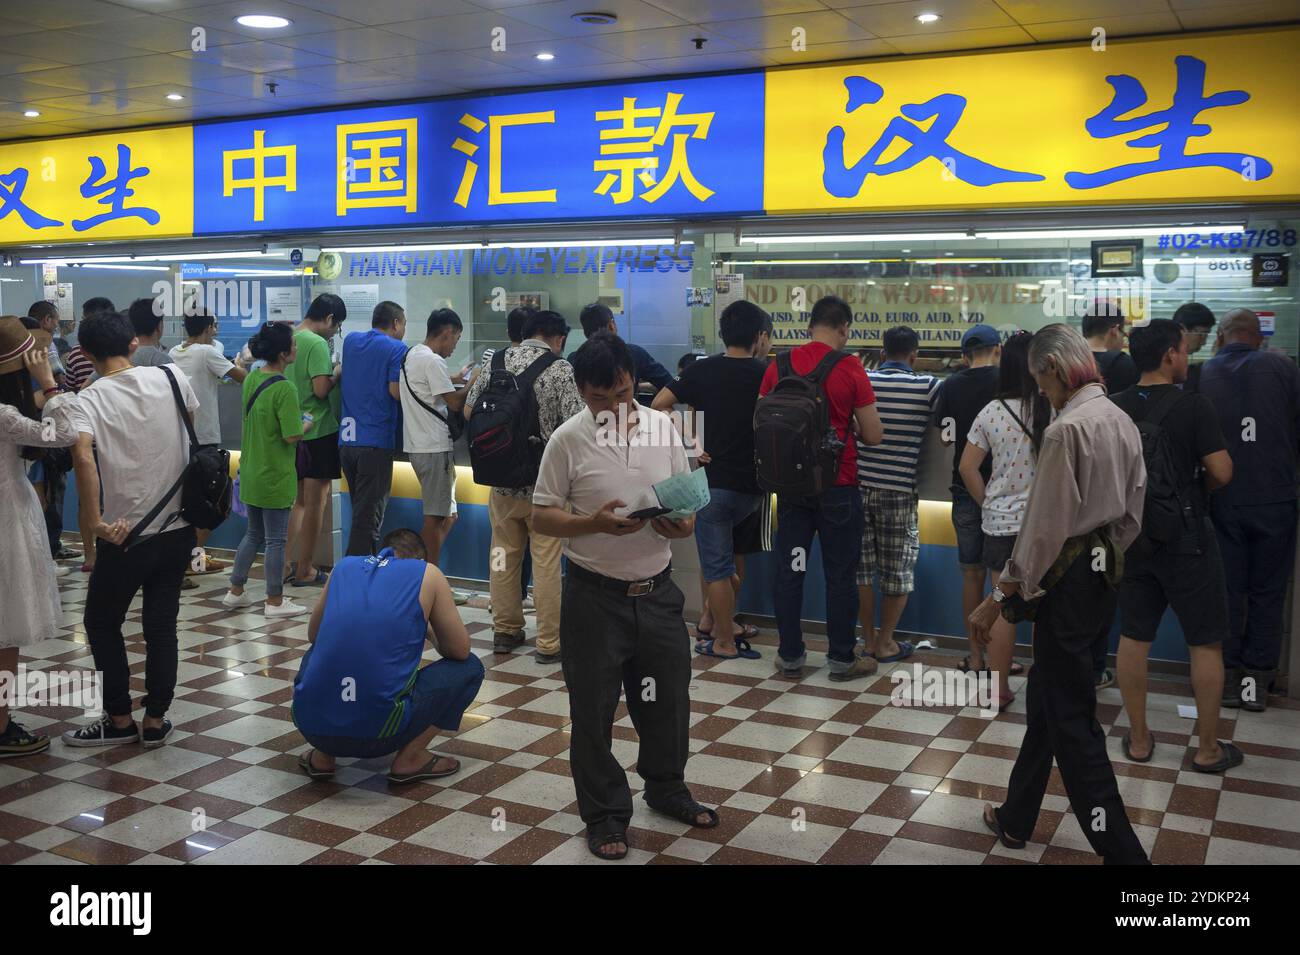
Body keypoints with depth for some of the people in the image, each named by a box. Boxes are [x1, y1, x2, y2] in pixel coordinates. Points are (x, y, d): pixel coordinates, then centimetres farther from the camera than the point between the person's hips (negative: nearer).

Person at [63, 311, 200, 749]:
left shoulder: (89, 399, -12)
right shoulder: (171, 377, -2)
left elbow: (82, 455, -30)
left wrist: (97, 523, -24)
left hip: (128, 536, -4)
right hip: (178, 528, 4)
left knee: (101, 622, 16)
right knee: (161, 624, 14)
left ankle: (120, 720, 21)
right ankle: (155, 721, 19)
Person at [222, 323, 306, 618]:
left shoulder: (251, 379, 4)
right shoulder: (284, 389, -21)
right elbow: (292, 436, -23)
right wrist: (306, 426, -4)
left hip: (250, 472, 8)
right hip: (275, 476, -8)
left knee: (253, 534, 21)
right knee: (275, 540, 4)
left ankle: (235, 591, 27)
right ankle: (275, 602, 13)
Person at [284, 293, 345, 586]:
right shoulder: (317, 343, -16)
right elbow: (321, 390, -22)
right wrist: (336, 373, -4)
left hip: (292, 429, 8)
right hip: (318, 430, -8)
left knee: (298, 499, 18)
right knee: (315, 501, 3)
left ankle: (286, 564, 19)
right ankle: (305, 570, 9)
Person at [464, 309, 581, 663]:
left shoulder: (496, 362, 3)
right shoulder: (560, 369, -11)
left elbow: (468, 412, 9)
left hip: (501, 481, 4)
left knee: (503, 555, 16)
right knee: (546, 562, 3)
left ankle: (505, 631, 27)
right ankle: (549, 642, 9)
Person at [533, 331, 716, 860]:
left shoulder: (663, 428, 1)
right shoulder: (568, 440, -8)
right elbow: (542, 516, -5)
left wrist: (682, 525, -16)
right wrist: (596, 524, -22)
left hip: (657, 591, 3)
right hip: (595, 594, -3)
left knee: (667, 697, 17)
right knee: (594, 708, 7)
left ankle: (666, 787, 41)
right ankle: (604, 814, 24)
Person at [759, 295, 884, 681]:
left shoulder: (779, 366, -1)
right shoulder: (850, 369, -11)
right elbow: (874, 435, -7)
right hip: (838, 487, -3)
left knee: (790, 571, 11)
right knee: (840, 575, 7)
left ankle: (790, 656, 18)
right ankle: (842, 659, 16)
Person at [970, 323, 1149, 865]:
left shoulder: (1067, 429, -20)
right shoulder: (1123, 422, 7)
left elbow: (1044, 526, -20)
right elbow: (1132, 513, 13)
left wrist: (999, 597, -14)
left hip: (1068, 580, -9)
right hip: (1105, 574, 9)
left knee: (1071, 719, 0)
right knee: (1046, 698, 19)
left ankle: (1121, 851, 4)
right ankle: (1015, 820, 33)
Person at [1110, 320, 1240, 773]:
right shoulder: (1193, 405, -14)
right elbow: (1222, 472, -15)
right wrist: (1197, 485, 5)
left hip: (1132, 536, 5)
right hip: (1186, 537, -4)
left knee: (1134, 637, 12)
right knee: (1206, 643, 8)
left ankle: (1139, 739, 21)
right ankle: (1208, 748, 15)